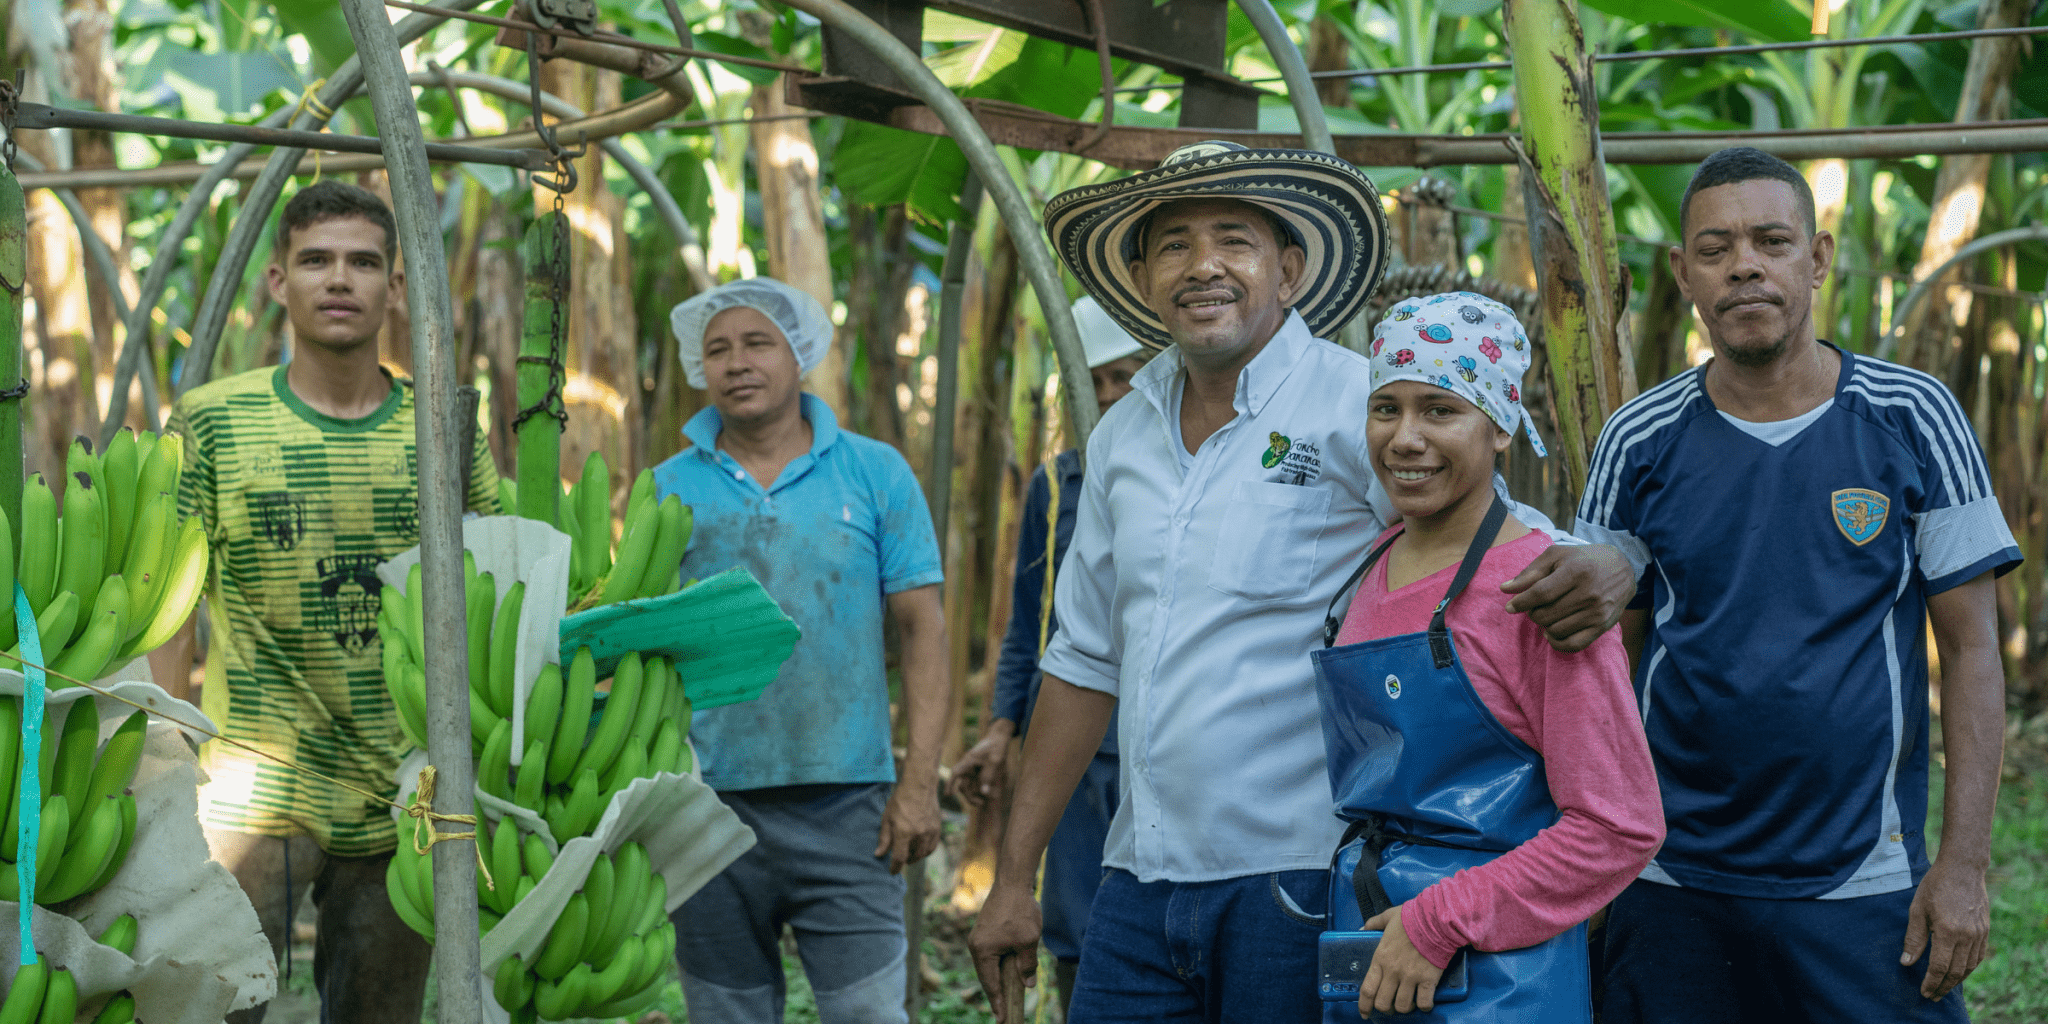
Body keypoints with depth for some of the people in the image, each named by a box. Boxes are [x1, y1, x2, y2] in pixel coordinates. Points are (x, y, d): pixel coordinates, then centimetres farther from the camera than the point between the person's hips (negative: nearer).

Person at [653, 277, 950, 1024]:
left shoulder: (875, 473, 4)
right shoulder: (668, 489, 7)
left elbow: (922, 629, 3)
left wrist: (920, 781, -6)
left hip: (847, 803, -1)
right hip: (709, 806, 2)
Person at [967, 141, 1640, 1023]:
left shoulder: (1361, 407, -6)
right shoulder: (1123, 437, 12)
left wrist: (1602, 569, -34)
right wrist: (1013, 878, 16)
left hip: (1301, 876, -5)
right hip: (1142, 877, 5)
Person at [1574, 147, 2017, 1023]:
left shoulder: (1912, 419, -2)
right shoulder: (1639, 443, 1)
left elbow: (1972, 647, -1)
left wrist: (1964, 863, -7)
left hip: (1867, 886, -1)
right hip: (1674, 885, 1)